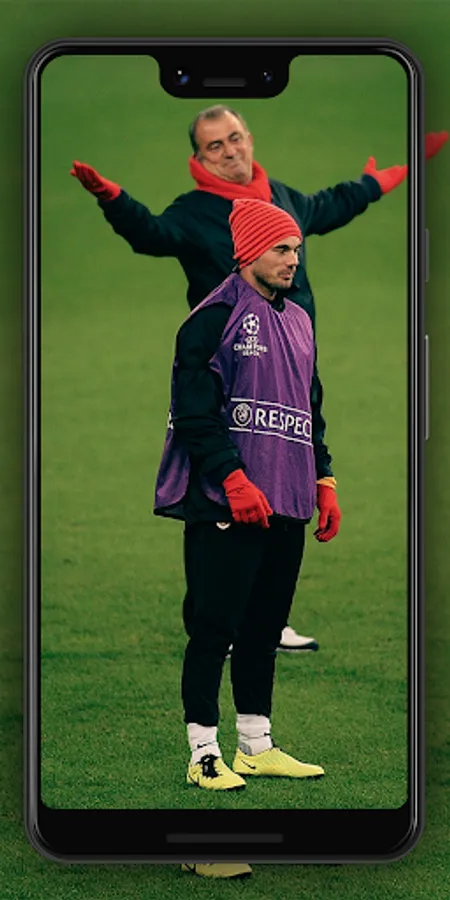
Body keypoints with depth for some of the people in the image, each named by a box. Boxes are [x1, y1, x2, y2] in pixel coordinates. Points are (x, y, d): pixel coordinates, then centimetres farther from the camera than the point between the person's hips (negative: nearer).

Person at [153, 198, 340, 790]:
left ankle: (257, 746, 18)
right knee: (215, 626, -5)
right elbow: (193, 410, -13)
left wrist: (323, 480, 17)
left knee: (265, 628, 11)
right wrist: (233, 479, -20)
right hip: (227, 504, -8)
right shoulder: (216, 317, -7)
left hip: (287, 505, 8)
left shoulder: (298, 322, 18)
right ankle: (204, 754, -2)